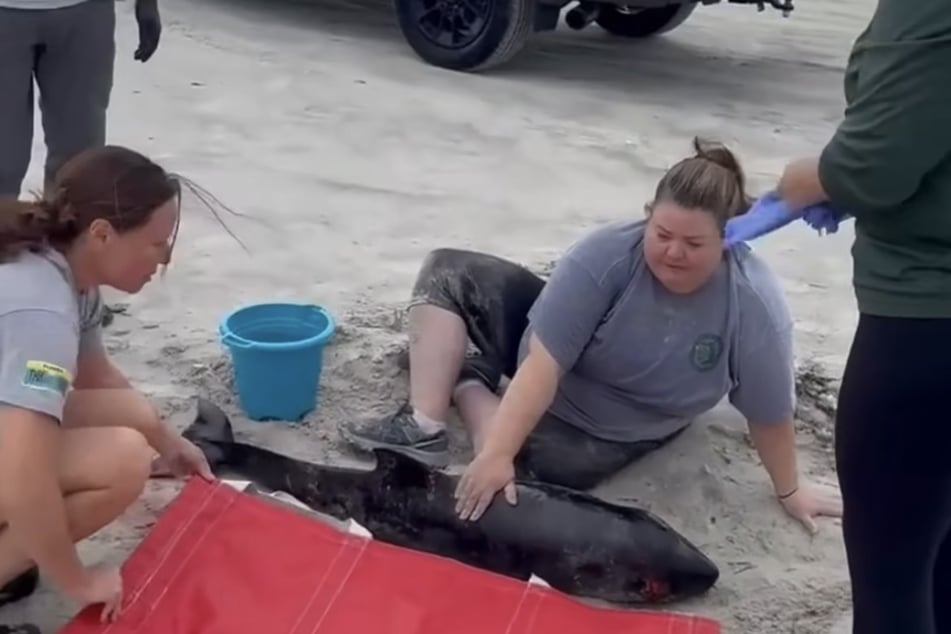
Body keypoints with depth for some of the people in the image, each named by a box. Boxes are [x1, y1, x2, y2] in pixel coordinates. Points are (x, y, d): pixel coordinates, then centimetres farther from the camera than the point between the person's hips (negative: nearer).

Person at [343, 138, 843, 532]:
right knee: (447, 272, -12)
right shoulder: (607, 252, -29)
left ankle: (468, 386, -2)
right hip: (546, 351, 2)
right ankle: (423, 426, -17)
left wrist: (790, 491, -5)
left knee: (543, 464, -30)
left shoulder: (755, 308, -29)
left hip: (610, 432, -1)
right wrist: (496, 453, -36)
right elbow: (543, 363, -31)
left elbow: (770, 414, -15)